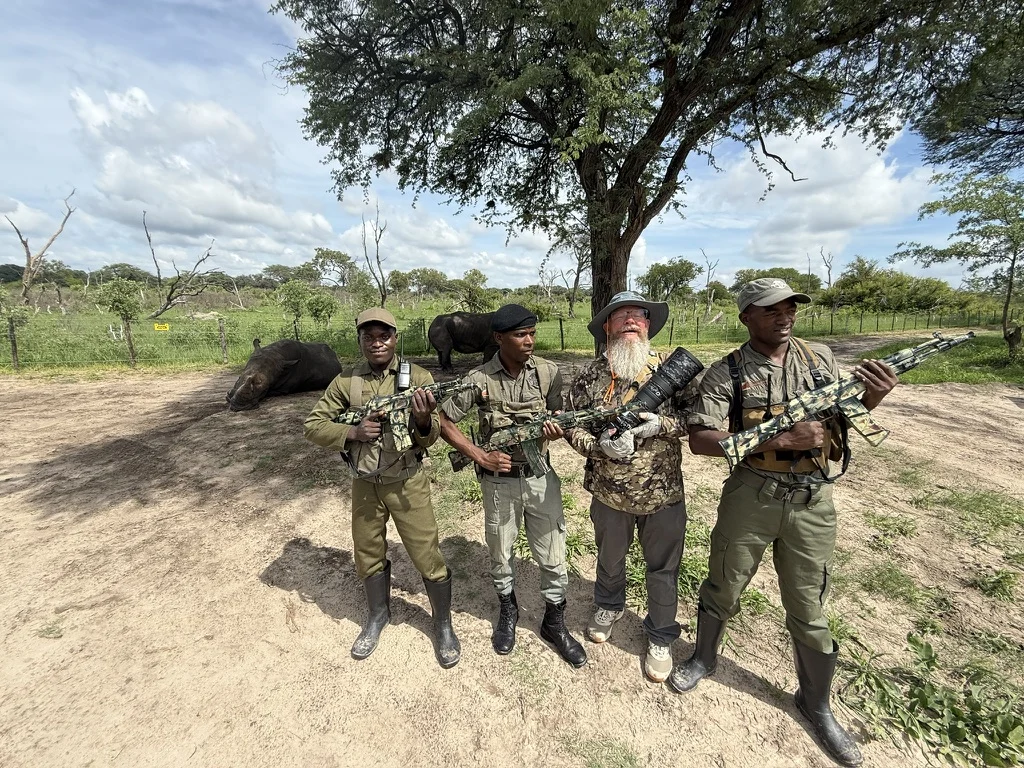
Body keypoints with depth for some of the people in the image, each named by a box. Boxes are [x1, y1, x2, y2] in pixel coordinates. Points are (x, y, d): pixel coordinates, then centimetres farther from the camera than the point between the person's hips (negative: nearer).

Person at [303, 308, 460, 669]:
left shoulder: (418, 377, -9)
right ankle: (378, 615, 46)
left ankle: (443, 624, 30)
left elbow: (430, 437, -9)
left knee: (427, 556, 5)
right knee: (368, 555, 19)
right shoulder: (345, 381, -3)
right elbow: (312, 426, 0)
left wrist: (424, 421, -33)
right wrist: (353, 432, -17)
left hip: (407, 483, -2)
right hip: (364, 485, 3)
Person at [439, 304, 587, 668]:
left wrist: (557, 429, -23)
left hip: (541, 476, 1)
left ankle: (554, 623, 36)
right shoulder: (479, 379, -12)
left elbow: (560, 418, 2)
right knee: (500, 554, 18)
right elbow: (443, 422, -5)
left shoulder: (548, 372, -7)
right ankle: (508, 612, 46)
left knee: (553, 555, 10)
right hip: (499, 479, -1)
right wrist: (481, 457, -13)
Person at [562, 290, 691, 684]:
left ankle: (660, 636, 42)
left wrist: (661, 424, -23)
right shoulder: (590, 376, -6)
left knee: (662, 568, 17)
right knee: (609, 558, 25)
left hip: (663, 493, 0)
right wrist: (600, 445, -22)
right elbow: (571, 425, -3)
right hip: (609, 493, 1)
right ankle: (609, 606, 55)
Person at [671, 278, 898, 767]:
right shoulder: (725, 373, -10)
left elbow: (843, 420, 10)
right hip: (749, 497, -2)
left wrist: (872, 399, -12)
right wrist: (778, 438, -26)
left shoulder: (820, 359, 3)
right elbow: (699, 439, -19)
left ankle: (816, 703, 40)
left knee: (808, 608, 16)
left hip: (812, 501, 3)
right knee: (723, 588, 16)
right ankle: (704, 658, 44)